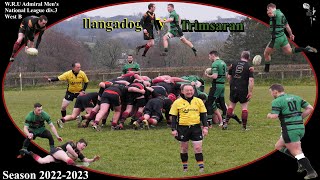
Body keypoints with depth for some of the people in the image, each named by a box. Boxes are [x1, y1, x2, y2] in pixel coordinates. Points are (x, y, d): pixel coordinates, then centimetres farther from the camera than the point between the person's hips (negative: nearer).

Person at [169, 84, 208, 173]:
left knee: (198, 148, -4)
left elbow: (203, 115, 9)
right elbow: (174, 117, 2)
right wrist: (174, 129, -4)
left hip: (196, 127, 0)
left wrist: (205, 127, 3)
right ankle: (185, 167, 21)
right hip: (183, 128, 0)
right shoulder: (177, 102, -1)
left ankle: (201, 166, -1)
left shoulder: (198, 101, 4)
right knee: (184, 148, 10)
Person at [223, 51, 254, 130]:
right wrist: (250, 92, -11)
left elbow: (229, 77, 9)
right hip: (243, 90, -3)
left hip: (233, 89, 3)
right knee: (244, 107, 6)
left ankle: (225, 123, 11)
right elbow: (251, 80, -14)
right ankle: (244, 126, 6)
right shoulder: (249, 67, -6)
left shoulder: (233, 64, 5)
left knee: (231, 105, 18)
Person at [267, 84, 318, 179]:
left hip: (290, 129, -8)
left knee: (297, 153, -4)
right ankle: (302, 162, 15)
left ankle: (311, 172, -9)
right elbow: (310, 108, 9)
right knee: (279, 146, 21)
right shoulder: (296, 97, 14)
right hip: (301, 127, 8)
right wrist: (300, 117, 14)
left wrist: (269, 115, 4)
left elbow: (274, 116, -19)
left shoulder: (277, 101, -6)